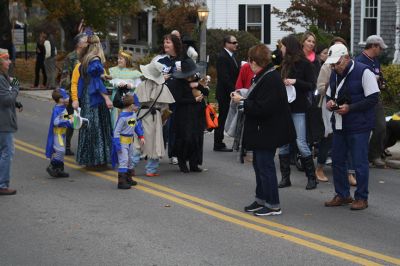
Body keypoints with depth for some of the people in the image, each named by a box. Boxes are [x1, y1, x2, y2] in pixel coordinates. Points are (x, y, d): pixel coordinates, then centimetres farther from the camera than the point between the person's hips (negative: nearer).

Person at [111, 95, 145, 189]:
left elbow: (136, 126, 21)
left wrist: (141, 136, 15)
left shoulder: (133, 114, 4)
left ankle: (128, 179, 29)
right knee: (123, 161, -11)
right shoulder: (122, 117, -20)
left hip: (130, 141, 9)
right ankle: (121, 182, -10)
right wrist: (117, 145, -22)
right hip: (122, 141, -9)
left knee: (130, 160, 17)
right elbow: (116, 131, -19)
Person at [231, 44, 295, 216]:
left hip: (267, 132, -11)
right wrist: (243, 98, 8)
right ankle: (261, 200, 30)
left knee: (265, 166, -3)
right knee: (259, 165, 18)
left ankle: (273, 205, 5)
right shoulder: (264, 76, 10)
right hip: (261, 132, 11)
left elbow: (262, 108, -28)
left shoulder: (270, 80, -23)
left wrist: (242, 102, -18)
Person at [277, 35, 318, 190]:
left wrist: (295, 82, -20)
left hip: (298, 108, -6)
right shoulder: (285, 63, 13)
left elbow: (312, 85, -10)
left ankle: (311, 177, 3)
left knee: (301, 143, -8)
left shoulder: (304, 64, -5)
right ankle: (285, 177, 11)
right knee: (283, 143, 5)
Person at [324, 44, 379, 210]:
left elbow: (373, 99, -15)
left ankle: (362, 198, 9)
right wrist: (329, 102, -2)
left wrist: (350, 108, -20)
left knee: (359, 163, -2)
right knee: (337, 161, 10)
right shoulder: (335, 74, 11)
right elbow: (330, 94, 23)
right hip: (339, 126, 7)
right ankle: (342, 195, 23)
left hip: (359, 127, -7)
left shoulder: (363, 72, -12)